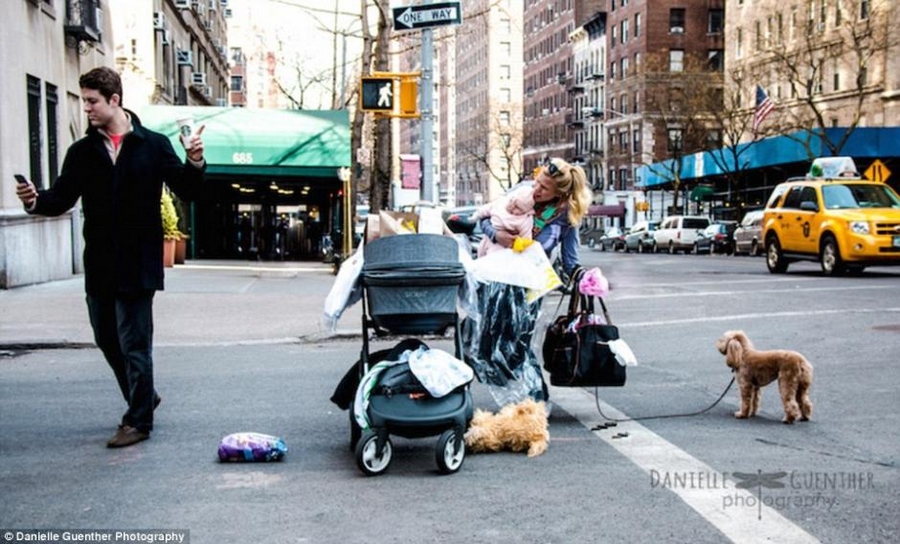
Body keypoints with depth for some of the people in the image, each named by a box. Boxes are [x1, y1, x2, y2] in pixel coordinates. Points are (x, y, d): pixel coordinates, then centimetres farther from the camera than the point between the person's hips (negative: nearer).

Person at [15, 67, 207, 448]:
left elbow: (187, 191, -1)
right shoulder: (82, 152, 8)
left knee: (134, 344, -1)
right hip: (98, 266, 5)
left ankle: (139, 420, 12)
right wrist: (36, 200, -19)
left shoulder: (154, 145, -1)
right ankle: (142, 399, 36)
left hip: (138, 264, -5)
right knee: (108, 340, 15)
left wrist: (195, 163, -19)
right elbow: (62, 198, 1)